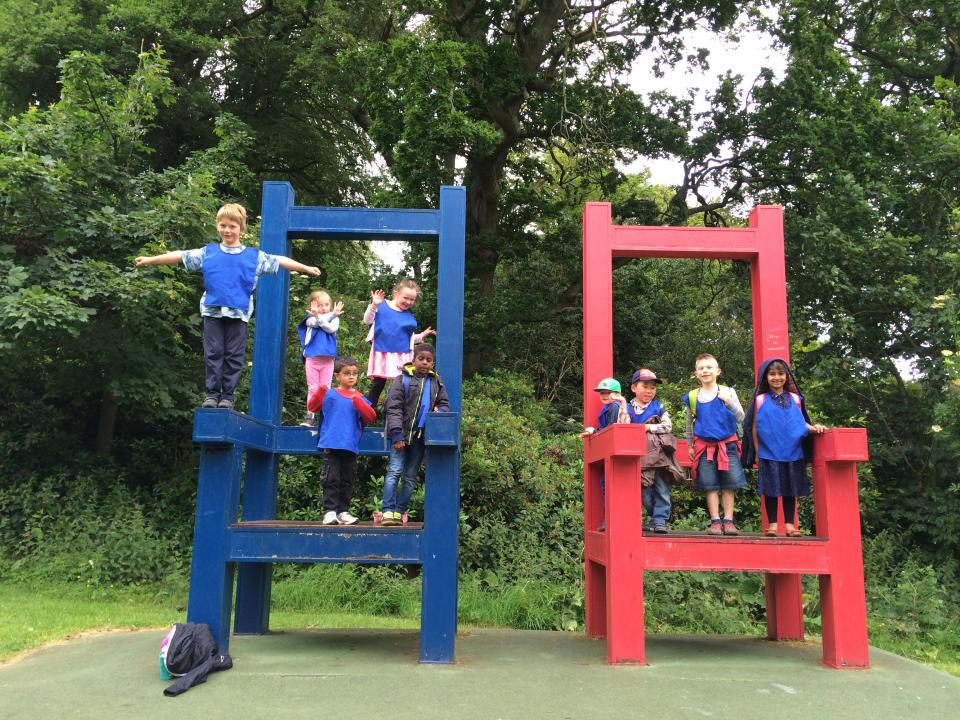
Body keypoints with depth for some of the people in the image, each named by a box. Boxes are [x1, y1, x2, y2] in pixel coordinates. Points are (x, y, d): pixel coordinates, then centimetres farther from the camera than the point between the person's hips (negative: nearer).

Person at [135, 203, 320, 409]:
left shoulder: (254, 256, 7)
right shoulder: (207, 253, 10)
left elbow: (280, 261, 8)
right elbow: (180, 255, 11)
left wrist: (306, 268, 5)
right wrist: (150, 259, 12)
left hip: (238, 313, -1)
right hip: (212, 311, 1)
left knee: (234, 355, 2)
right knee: (213, 353, 2)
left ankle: (228, 395, 9)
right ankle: (212, 393, 8)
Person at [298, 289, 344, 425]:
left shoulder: (334, 319, 5)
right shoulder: (310, 319, 5)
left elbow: (331, 328, -15)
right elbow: (315, 323, -17)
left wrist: (319, 316, -21)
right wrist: (332, 314, -19)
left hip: (327, 359, 0)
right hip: (312, 358, 0)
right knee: (312, 388, 4)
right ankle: (310, 415, 8)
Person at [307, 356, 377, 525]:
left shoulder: (360, 398, 12)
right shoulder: (329, 395, 8)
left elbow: (371, 417, 1)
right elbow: (312, 407, 1)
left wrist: (358, 402, -11)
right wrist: (320, 391, -13)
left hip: (351, 446, 3)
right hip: (331, 445, -3)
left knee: (347, 481, 8)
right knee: (331, 479, -6)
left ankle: (343, 511, 16)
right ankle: (329, 511, -2)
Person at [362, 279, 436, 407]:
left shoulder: (409, 317, 9)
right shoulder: (382, 306, -2)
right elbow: (367, 321, -7)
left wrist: (423, 335, 6)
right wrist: (374, 305, -19)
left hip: (403, 356, 3)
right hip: (382, 353, -3)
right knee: (377, 384, 1)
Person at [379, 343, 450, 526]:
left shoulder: (436, 382, 11)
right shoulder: (403, 379, -3)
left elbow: (444, 404, 17)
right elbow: (393, 407, -8)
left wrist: (439, 412, -8)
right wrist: (397, 434, -15)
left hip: (421, 436, 4)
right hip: (402, 434, -4)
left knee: (410, 476, 7)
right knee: (395, 471, -12)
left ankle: (400, 512, 13)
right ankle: (387, 511, -10)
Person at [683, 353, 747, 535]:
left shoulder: (728, 392, 2)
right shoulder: (692, 397, 5)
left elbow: (741, 418, -4)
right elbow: (689, 424, 17)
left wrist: (729, 401, -19)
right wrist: (690, 446, 18)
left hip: (727, 444, 0)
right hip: (704, 446, 1)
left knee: (728, 485, 0)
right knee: (710, 486, 2)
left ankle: (728, 520, 8)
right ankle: (715, 521, 8)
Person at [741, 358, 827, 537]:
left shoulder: (795, 399, 8)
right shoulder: (760, 400, 2)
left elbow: (800, 423, 11)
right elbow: (754, 428, 2)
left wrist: (813, 427, -10)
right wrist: (757, 452, 0)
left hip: (792, 453, 2)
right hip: (768, 454, -2)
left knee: (790, 488, 6)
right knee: (771, 489, 2)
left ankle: (790, 525, 14)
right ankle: (772, 524, 11)